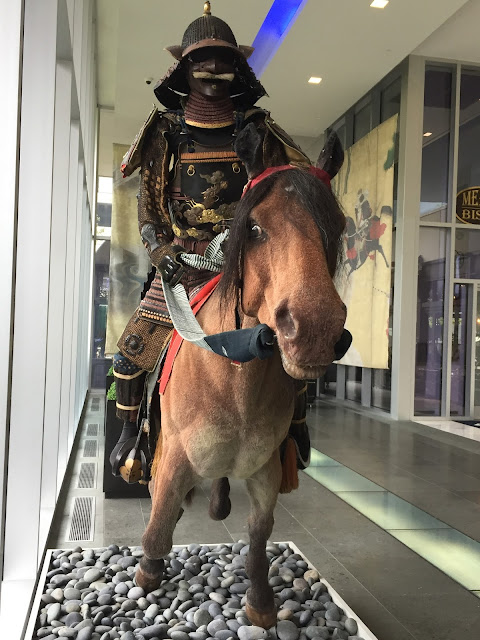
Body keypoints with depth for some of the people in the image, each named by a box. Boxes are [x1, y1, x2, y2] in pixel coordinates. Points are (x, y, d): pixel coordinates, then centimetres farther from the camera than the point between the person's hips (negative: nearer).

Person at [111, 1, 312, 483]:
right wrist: (164, 255, -10)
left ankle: (295, 424, 24)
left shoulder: (259, 132, 7)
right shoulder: (165, 133, 7)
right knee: (132, 352, -4)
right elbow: (148, 208, 5)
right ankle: (131, 431, 21)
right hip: (181, 265, 0)